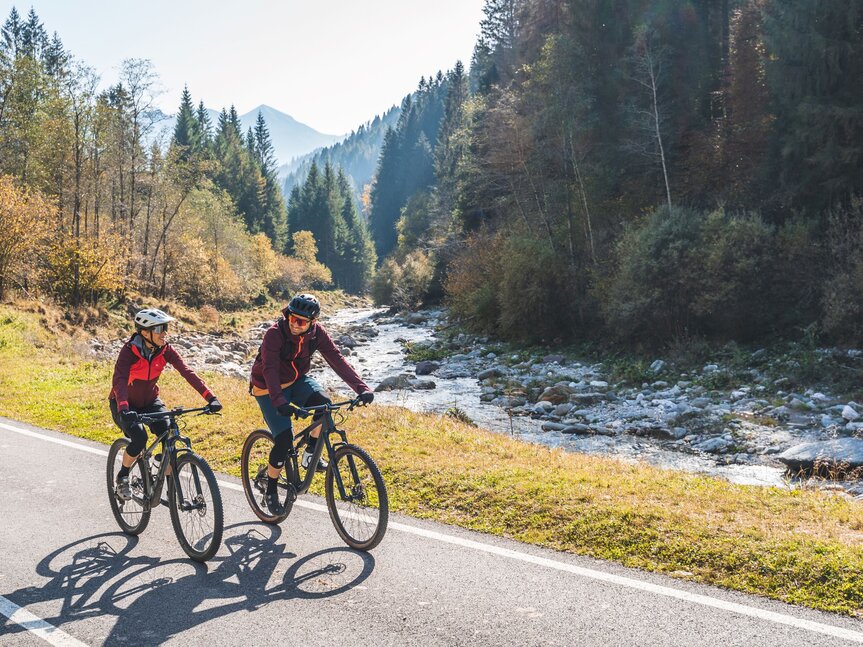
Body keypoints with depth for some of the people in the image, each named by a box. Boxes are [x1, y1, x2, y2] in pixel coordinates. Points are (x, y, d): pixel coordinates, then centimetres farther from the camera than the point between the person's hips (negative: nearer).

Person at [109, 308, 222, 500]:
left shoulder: (165, 350, -13)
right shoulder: (129, 351, -25)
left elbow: (187, 372, -22)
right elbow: (119, 380, -38)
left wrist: (211, 398, -33)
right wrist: (124, 409, -55)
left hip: (150, 401, 4)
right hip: (126, 405, -4)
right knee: (139, 438, -28)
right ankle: (122, 477, -1)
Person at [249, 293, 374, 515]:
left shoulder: (317, 333, -15)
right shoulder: (275, 334, -28)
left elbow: (337, 360, -21)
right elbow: (269, 369, -37)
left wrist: (362, 388, -33)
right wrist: (279, 401, -52)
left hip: (297, 381, 4)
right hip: (269, 389, -4)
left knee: (323, 403, -27)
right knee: (284, 440, -14)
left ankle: (310, 454, -5)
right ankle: (271, 492, 9)